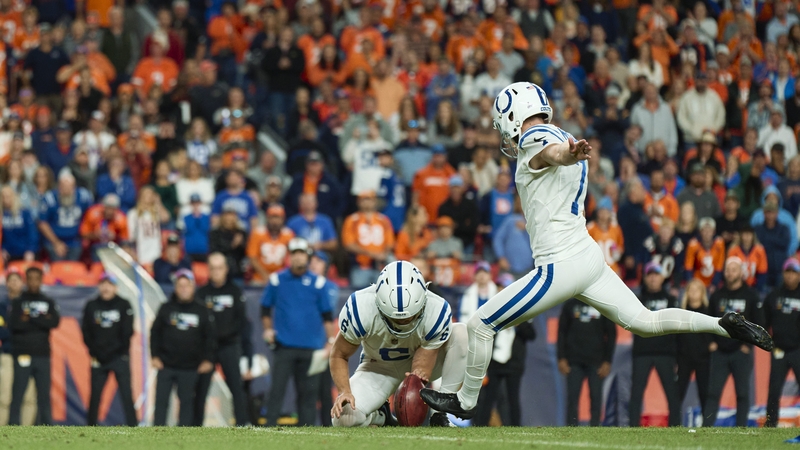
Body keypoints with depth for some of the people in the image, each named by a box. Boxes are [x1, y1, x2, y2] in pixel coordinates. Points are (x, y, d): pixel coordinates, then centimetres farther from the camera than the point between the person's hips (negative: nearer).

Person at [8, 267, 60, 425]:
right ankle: (13, 427, -6)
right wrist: (42, 321, -9)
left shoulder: (49, 302, 13)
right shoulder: (17, 302, 7)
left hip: (43, 356, 2)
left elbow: (55, 322, -4)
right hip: (22, 355, -2)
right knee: (17, 395, -6)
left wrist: (30, 318, -9)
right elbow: (14, 324, -9)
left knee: (44, 395, 3)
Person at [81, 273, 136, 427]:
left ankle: (132, 427, -9)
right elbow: (86, 332, 5)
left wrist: (122, 353, -7)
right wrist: (93, 354, -3)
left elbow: (127, 332, -1)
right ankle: (90, 428, 11)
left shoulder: (124, 306, 2)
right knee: (95, 395, 4)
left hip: (119, 357, -2)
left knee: (126, 395, -7)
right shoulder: (91, 306, 7)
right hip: (98, 359, 2)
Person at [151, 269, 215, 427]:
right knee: (161, 401, -1)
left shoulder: (202, 312, 4)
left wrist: (207, 360, 0)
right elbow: (155, 333, 6)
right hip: (166, 366, 0)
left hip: (190, 368, 0)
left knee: (186, 402, 3)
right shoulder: (166, 309, 3)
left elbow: (210, 337, 7)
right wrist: (154, 356, -1)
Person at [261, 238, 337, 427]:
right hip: (284, 345, -1)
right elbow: (266, 308, 15)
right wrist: (268, 329, 1)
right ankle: (269, 427, -10)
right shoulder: (277, 280, 6)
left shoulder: (317, 282, 6)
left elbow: (327, 315, 9)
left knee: (308, 392, 2)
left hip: (310, 347, 1)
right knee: (277, 388, -8)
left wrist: (331, 341, 2)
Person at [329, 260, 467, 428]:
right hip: (379, 368, -1)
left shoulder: (436, 312, -32)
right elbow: (339, 355, -15)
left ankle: (439, 415, -21)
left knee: (461, 333, -28)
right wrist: (344, 391, -32)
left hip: (418, 365, 1)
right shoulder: (361, 309, -32)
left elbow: (421, 372, -27)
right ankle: (381, 417, 10)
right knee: (344, 417, -27)